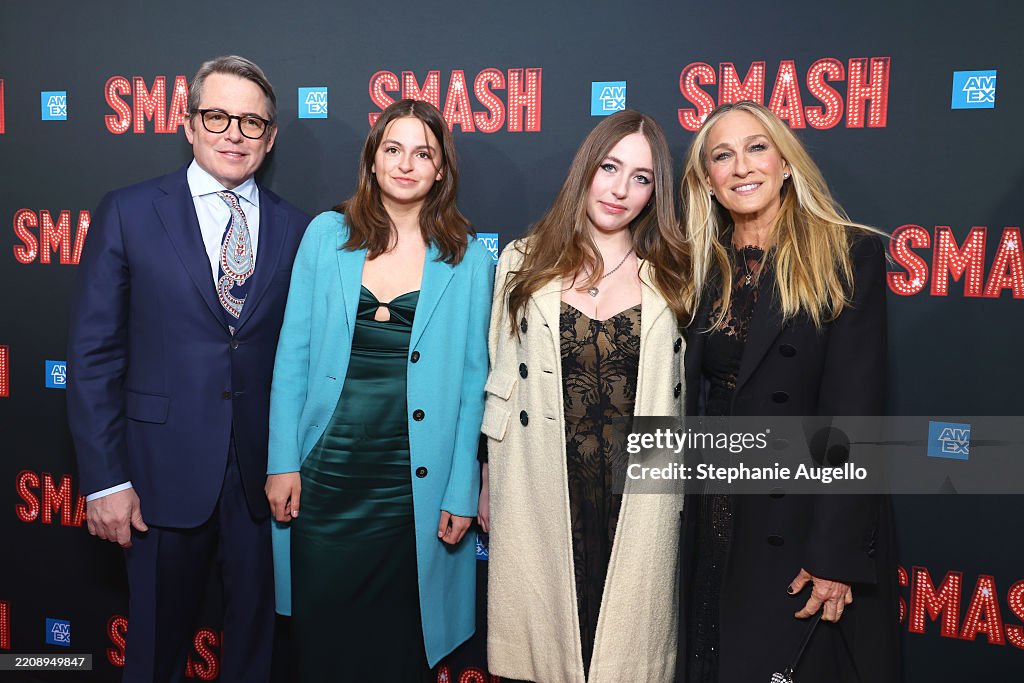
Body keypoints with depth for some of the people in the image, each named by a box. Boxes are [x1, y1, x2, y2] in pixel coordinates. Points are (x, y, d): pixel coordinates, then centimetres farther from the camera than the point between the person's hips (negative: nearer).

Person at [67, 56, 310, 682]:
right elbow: (93, 352, -3)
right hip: (166, 464, -1)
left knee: (255, 631, 16)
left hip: (264, 469, 2)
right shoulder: (129, 213, -1)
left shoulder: (296, 229, 3)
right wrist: (105, 478, -8)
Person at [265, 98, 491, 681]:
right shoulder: (328, 234, 2)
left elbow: (473, 380, 0)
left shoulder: (469, 260, 0)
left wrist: (462, 491, -3)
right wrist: (283, 461, 0)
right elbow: (293, 355, 3)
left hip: (414, 484, -1)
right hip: (325, 475, 1)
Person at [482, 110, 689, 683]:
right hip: (540, 497, 0)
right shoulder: (525, 263, 3)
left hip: (637, 501, 0)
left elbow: (686, 391, 6)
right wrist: (488, 483, 7)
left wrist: (689, 487, 5)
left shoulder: (673, 277, 3)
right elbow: (500, 382, 6)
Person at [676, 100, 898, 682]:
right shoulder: (701, 268, 5)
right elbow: (691, 404, 7)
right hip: (713, 527, 4)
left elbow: (855, 412, -14)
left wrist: (835, 554, -17)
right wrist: (689, 517, 3)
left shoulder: (850, 256, -9)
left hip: (806, 525, -4)